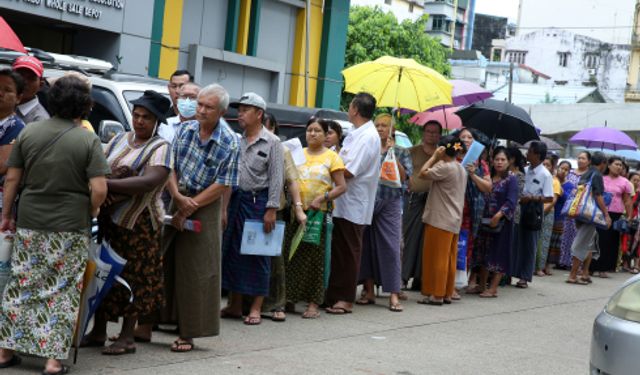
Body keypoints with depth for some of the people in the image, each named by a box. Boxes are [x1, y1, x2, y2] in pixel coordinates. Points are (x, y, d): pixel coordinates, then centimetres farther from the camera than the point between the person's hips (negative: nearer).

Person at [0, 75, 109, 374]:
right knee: (63, 292, 5)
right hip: (71, 227, -3)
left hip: (29, 224, 3)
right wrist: (89, 215, 4)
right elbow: (99, 189, -14)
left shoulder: (29, 133, 1)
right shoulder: (89, 141, -9)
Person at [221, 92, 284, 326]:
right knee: (232, 252, 8)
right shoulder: (236, 141, 11)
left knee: (258, 255, 0)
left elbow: (276, 178, -7)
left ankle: (256, 308, 6)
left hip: (258, 201, -5)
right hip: (236, 199, 6)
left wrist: (271, 209, -13)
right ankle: (234, 305, 18)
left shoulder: (271, 142, -4)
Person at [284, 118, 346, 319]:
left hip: (318, 213, -3)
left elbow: (342, 187, -2)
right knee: (292, 255, 4)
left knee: (314, 257, 0)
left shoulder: (331, 157, 1)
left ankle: (313, 303, 5)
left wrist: (322, 198, -16)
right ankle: (290, 297, 14)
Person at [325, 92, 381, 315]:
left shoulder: (368, 137, -16)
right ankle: (333, 296, 18)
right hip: (342, 203, 9)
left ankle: (346, 300, 6)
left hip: (353, 206, -9)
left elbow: (348, 172, -21)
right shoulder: (356, 135, 14)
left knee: (348, 253, -1)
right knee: (338, 251, 12)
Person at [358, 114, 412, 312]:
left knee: (391, 246, -6)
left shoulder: (400, 153, 9)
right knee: (367, 245, 3)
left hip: (390, 204, -2)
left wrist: (392, 154, -7)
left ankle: (394, 295, -6)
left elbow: (404, 177, -2)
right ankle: (369, 291, 13)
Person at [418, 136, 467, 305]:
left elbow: (423, 173, -15)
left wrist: (435, 156, -6)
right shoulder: (462, 169, 13)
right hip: (454, 220, 9)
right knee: (449, 258, 11)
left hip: (440, 220, -9)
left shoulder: (445, 167, -16)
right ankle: (448, 294, 15)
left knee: (437, 257, -4)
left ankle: (436, 295, -3)